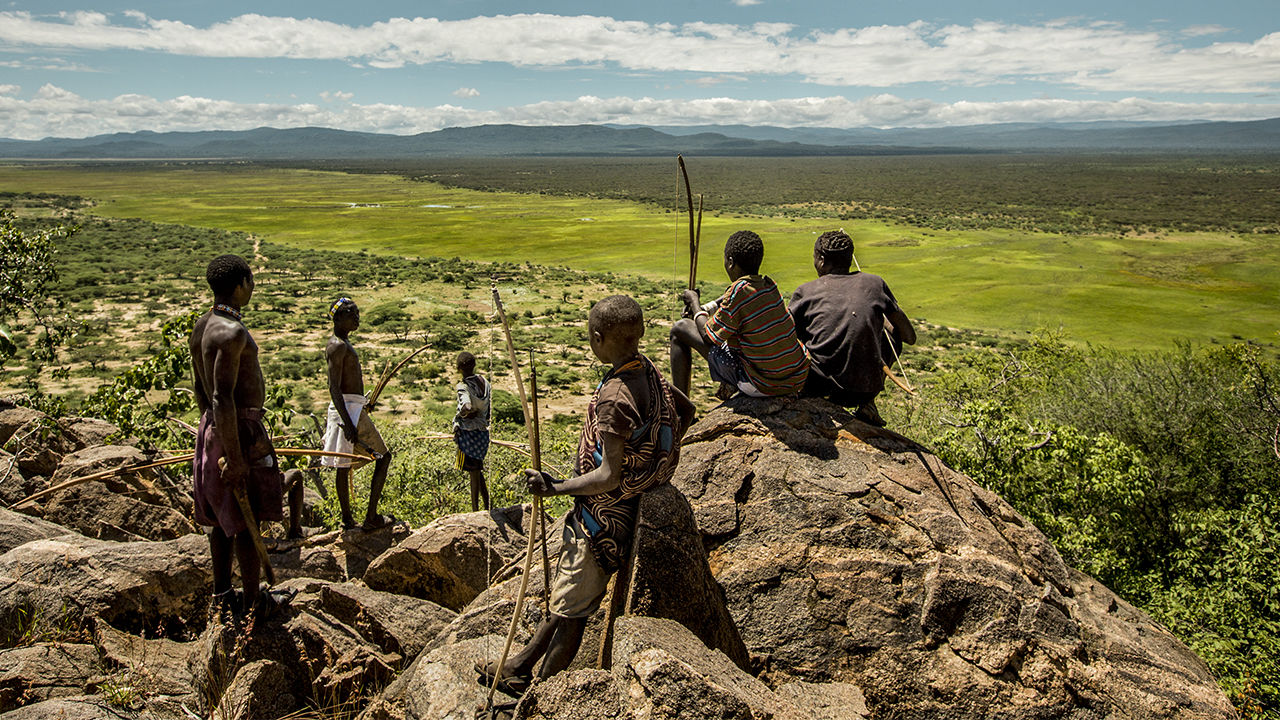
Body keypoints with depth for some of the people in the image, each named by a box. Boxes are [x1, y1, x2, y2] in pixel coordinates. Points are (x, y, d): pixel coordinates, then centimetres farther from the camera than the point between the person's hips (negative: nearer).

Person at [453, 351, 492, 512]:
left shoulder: (463, 387, -18)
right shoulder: (484, 382, 4)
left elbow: (467, 407, -35)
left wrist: (460, 414, -15)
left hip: (468, 434, -7)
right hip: (483, 431, 7)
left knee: (474, 474, 2)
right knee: (478, 472, 20)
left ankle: (475, 511, 12)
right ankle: (487, 508, 24)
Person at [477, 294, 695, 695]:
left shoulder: (615, 396, -28)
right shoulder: (648, 373, -1)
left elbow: (609, 477, -29)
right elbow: (686, 411, 16)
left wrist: (556, 488, -19)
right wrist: (657, 459, 21)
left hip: (603, 518, -9)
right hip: (611, 512, 9)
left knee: (570, 612, 6)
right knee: (565, 598, 20)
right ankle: (518, 669, 36)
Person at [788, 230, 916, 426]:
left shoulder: (805, 292, 3)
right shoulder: (874, 283, 7)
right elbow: (910, 337, 12)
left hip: (817, 386, 0)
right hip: (864, 391, 1)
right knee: (893, 337, 28)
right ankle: (867, 405, 17)